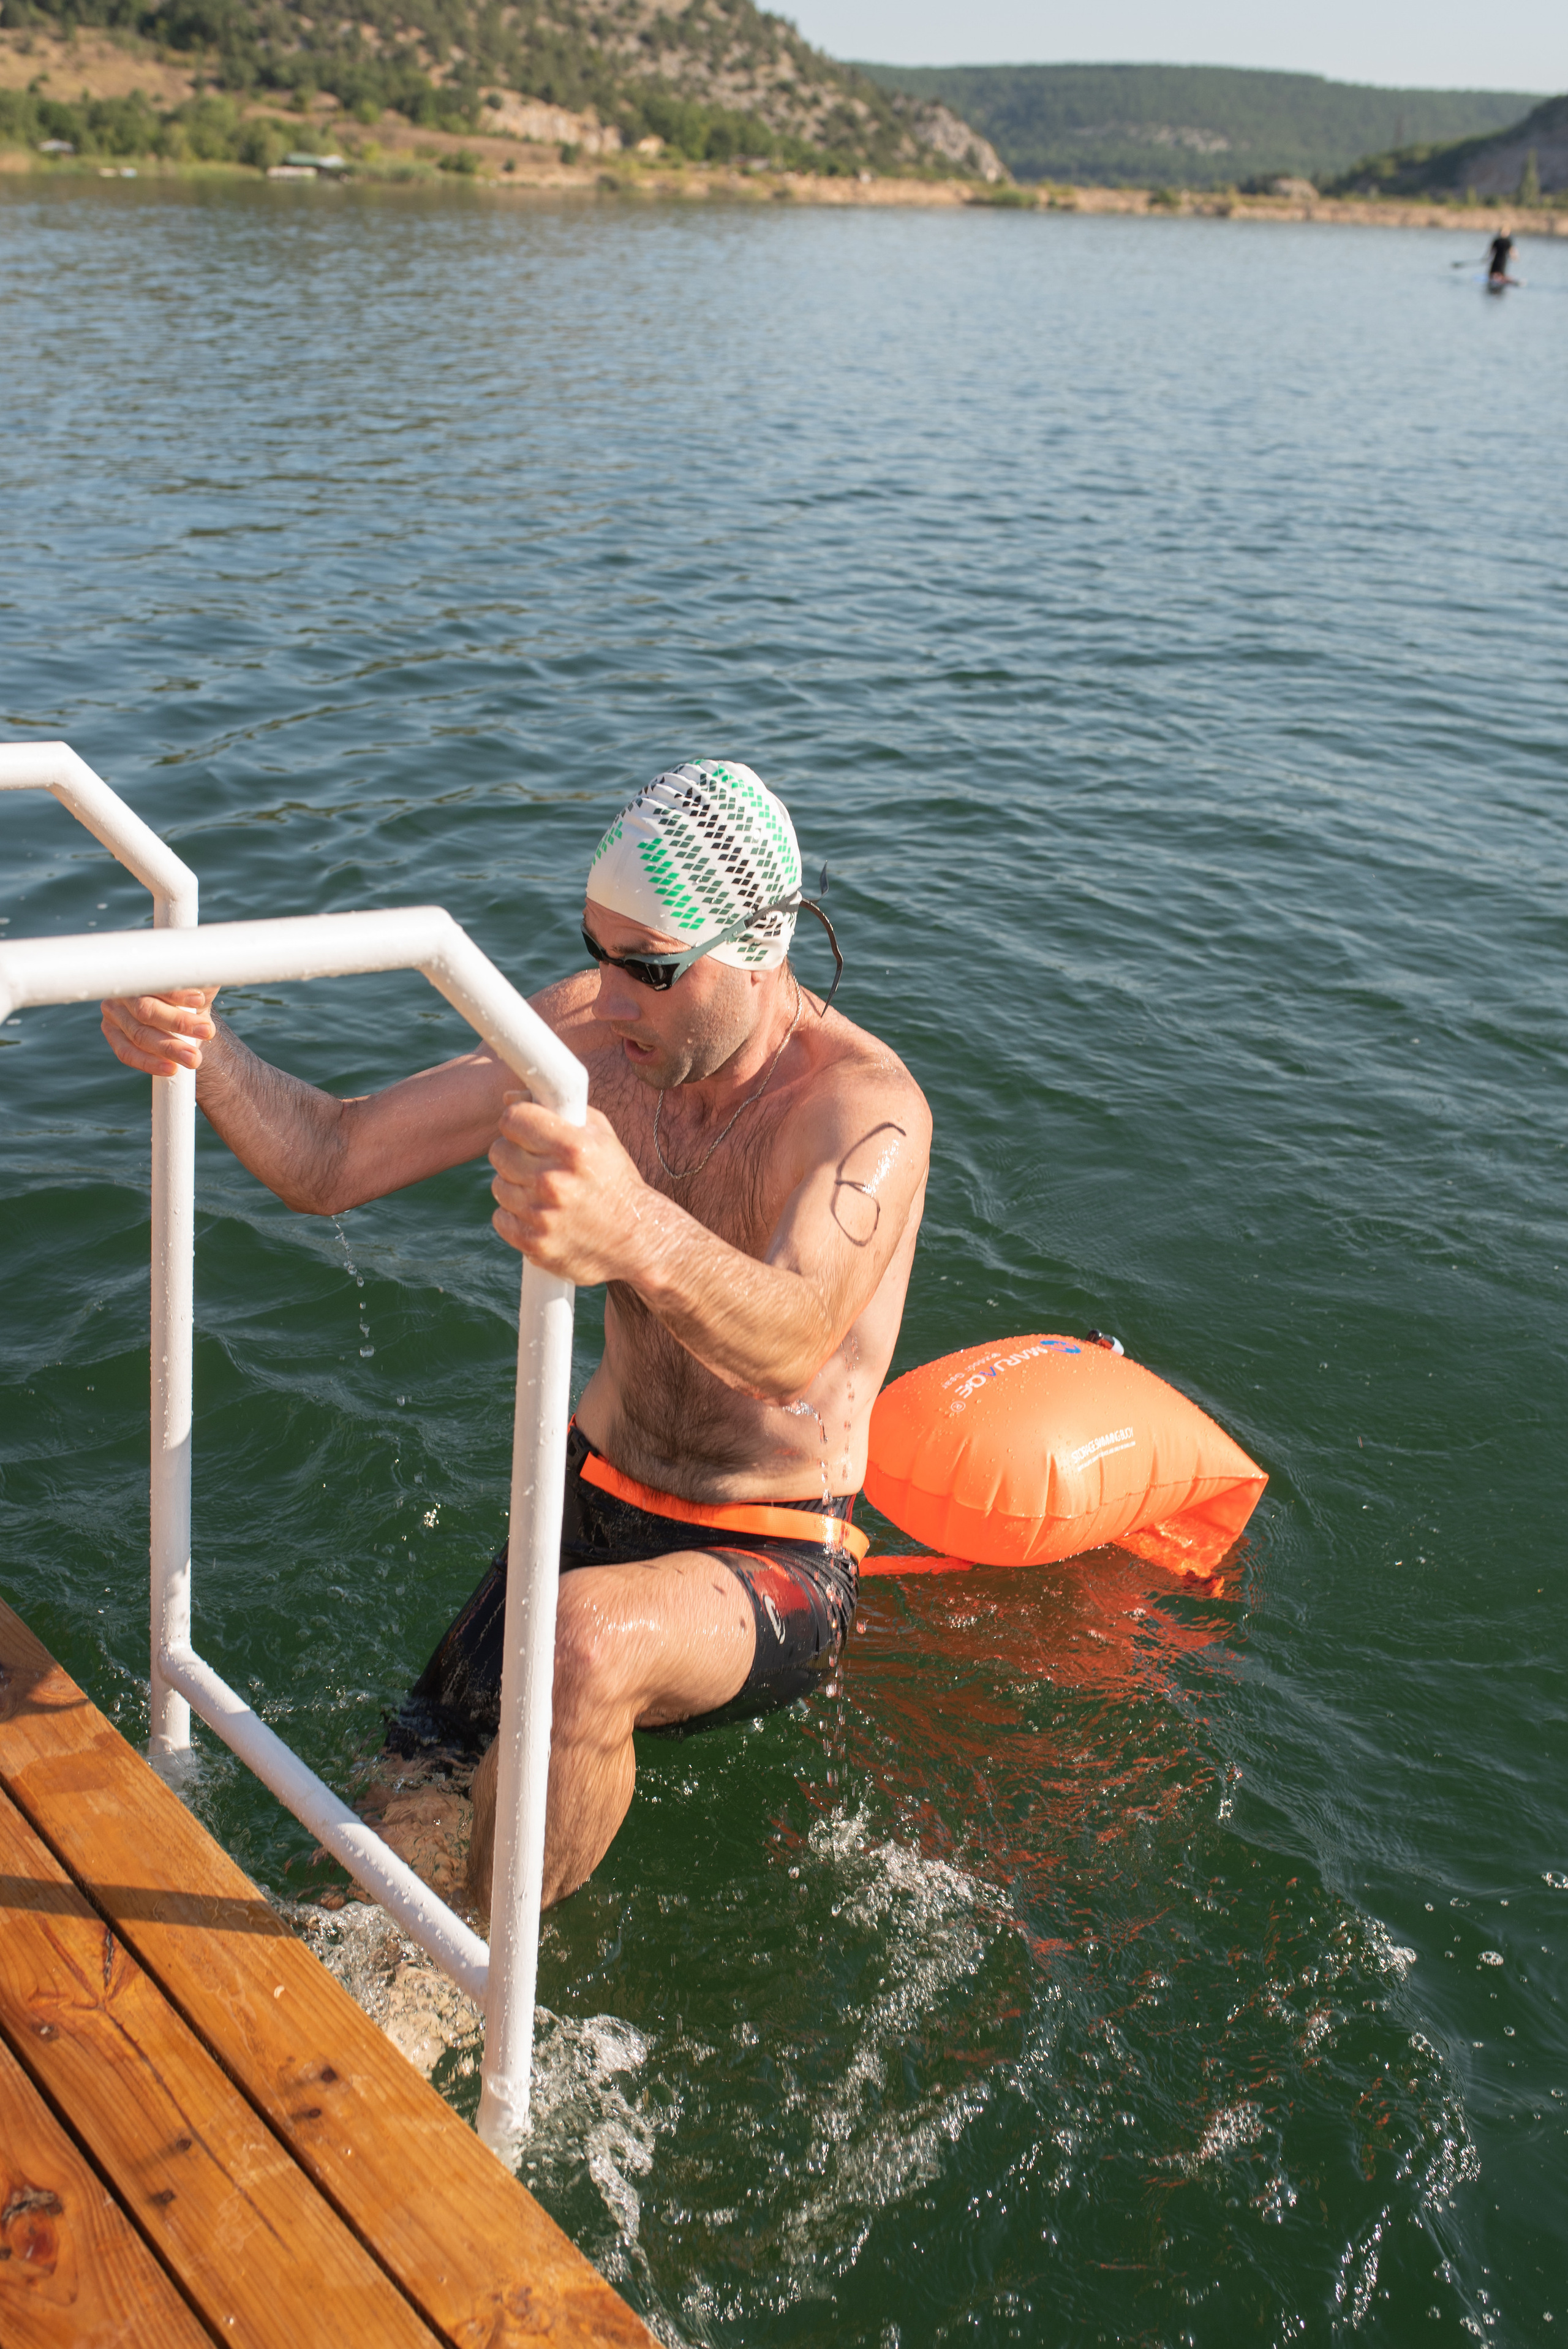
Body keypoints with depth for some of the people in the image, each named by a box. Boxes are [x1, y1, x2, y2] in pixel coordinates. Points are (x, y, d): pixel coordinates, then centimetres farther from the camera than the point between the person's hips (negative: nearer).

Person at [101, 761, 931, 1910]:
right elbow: (334, 1162, -6)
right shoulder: (594, 1029, -7)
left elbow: (793, 1345, -44)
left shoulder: (867, 1106, -25)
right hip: (593, 1505, 6)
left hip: (775, 1563, -6)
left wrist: (643, 1238, -66)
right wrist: (206, 1052, -27)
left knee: (582, 1646, -36)